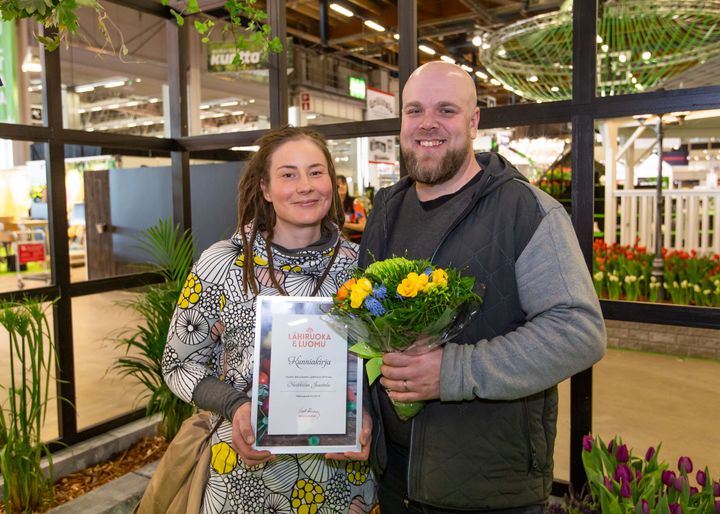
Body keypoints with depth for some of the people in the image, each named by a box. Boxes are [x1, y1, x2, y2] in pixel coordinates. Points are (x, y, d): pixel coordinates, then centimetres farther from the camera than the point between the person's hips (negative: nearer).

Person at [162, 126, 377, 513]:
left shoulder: (358, 265, -6)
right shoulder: (220, 265, -11)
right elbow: (180, 364, -3)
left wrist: (365, 416, -13)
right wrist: (235, 406, -19)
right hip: (246, 471, -1)